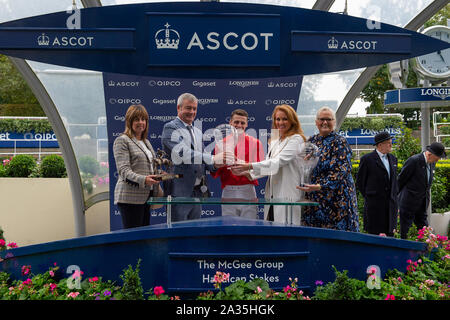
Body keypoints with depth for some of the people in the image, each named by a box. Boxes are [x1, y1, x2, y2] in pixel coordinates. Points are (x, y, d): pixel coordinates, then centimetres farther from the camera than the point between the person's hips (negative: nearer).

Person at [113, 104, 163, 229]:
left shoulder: (146, 142, 21)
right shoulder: (121, 141, -3)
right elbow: (124, 170, -13)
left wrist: (157, 191, 18)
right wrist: (143, 180, -29)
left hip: (146, 195, 8)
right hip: (130, 197, -8)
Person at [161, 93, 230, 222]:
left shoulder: (198, 132, 20)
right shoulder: (170, 128, -6)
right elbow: (182, 153, -21)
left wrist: (215, 164, -4)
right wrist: (212, 158, -28)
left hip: (197, 192, 8)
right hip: (179, 192, -7)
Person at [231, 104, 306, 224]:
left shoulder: (296, 139, -6)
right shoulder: (274, 141, 20)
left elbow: (278, 162, -18)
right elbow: (269, 166, 16)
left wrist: (250, 166, -22)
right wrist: (246, 172, 1)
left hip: (288, 196, -7)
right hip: (272, 195, 7)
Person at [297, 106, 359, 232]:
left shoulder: (340, 142, -6)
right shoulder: (311, 141, 12)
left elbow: (341, 170, -16)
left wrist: (319, 186, -25)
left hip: (335, 196, -5)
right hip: (313, 198, 5)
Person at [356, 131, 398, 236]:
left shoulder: (393, 159, 15)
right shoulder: (367, 159, -5)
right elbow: (360, 182, -1)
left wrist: (394, 195, 15)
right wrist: (368, 196, 1)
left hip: (391, 203, 6)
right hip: (375, 204, -5)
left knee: (390, 233, 5)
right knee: (375, 233, -3)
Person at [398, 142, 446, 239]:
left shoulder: (432, 163, 5)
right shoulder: (413, 161, -19)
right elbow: (400, 179, -11)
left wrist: (426, 199, 17)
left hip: (423, 203, 7)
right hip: (409, 202, -7)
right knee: (405, 230, 2)